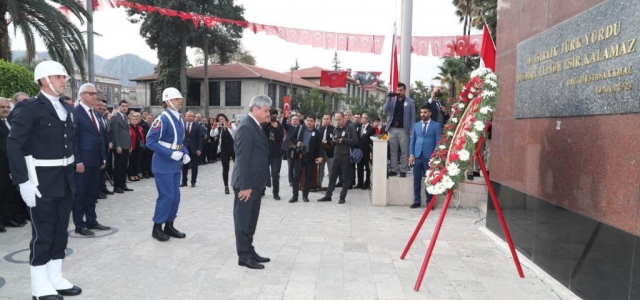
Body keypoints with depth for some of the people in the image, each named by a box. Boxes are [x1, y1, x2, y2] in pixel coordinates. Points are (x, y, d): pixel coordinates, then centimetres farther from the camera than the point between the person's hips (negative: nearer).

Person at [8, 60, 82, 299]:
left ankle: (55, 279, 25)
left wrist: (72, 173, 11)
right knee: (42, 233, 1)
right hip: (42, 180, -7)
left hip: (65, 180, 7)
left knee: (60, 231, 13)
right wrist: (23, 181, -20)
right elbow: (14, 145, -15)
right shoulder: (29, 108, -10)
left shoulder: (66, 109, 12)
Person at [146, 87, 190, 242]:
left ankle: (169, 226, 23)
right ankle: (157, 228, 9)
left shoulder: (179, 120, 10)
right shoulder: (162, 119, -16)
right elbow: (150, 142, -19)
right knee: (166, 196, -5)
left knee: (175, 196, 11)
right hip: (163, 165, -8)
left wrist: (185, 153, 2)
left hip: (175, 165, 8)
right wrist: (171, 154, -24)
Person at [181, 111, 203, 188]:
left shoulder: (197, 125, -2)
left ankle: (193, 182, 14)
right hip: (184, 148, 1)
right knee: (184, 166, 9)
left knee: (194, 166, 5)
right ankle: (184, 181, 18)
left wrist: (199, 149, -10)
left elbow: (200, 138, -3)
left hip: (194, 148, -1)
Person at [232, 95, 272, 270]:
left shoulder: (256, 126, 13)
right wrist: (245, 185, -22)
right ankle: (244, 256, 10)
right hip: (247, 184, -9)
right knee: (243, 221, 1)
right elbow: (243, 159, -21)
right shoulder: (246, 127, -17)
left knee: (251, 221, 16)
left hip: (255, 183, 10)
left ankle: (250, 251, 27)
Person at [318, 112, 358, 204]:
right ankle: (328, 195, 16)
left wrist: (343, 140, -16)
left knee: (345, 178, 2)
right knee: (332, 176, 8)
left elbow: (355, 141, -12)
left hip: (346, 156, -5)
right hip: (336, 156, 5)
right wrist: (333, 141, -2)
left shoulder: (350, 128, -3)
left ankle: (342, 197, 10)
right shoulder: (335, 130, 15)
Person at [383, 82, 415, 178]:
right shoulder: (392, 100, 10)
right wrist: (389, 98, -14)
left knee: (404, 151, 0)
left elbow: (413, 116, 1)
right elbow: (385, 110, -4)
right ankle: (393, 170, 13)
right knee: (393, 151, 6)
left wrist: (412, 130, -7)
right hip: (392, 129, 3)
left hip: (404, 129, -3)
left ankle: (403, 171, 5)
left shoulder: (410, 101, 2)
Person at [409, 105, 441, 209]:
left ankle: (429, 202, 10)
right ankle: (417, 201, 12)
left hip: (430, 156, -3)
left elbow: (438, 142, 0)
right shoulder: (416, 125, 13)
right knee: (417, 180, 5)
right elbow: (413, 140, 12)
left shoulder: (436, 125, 3)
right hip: (417, 156, 3)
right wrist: (411, 154, 2)